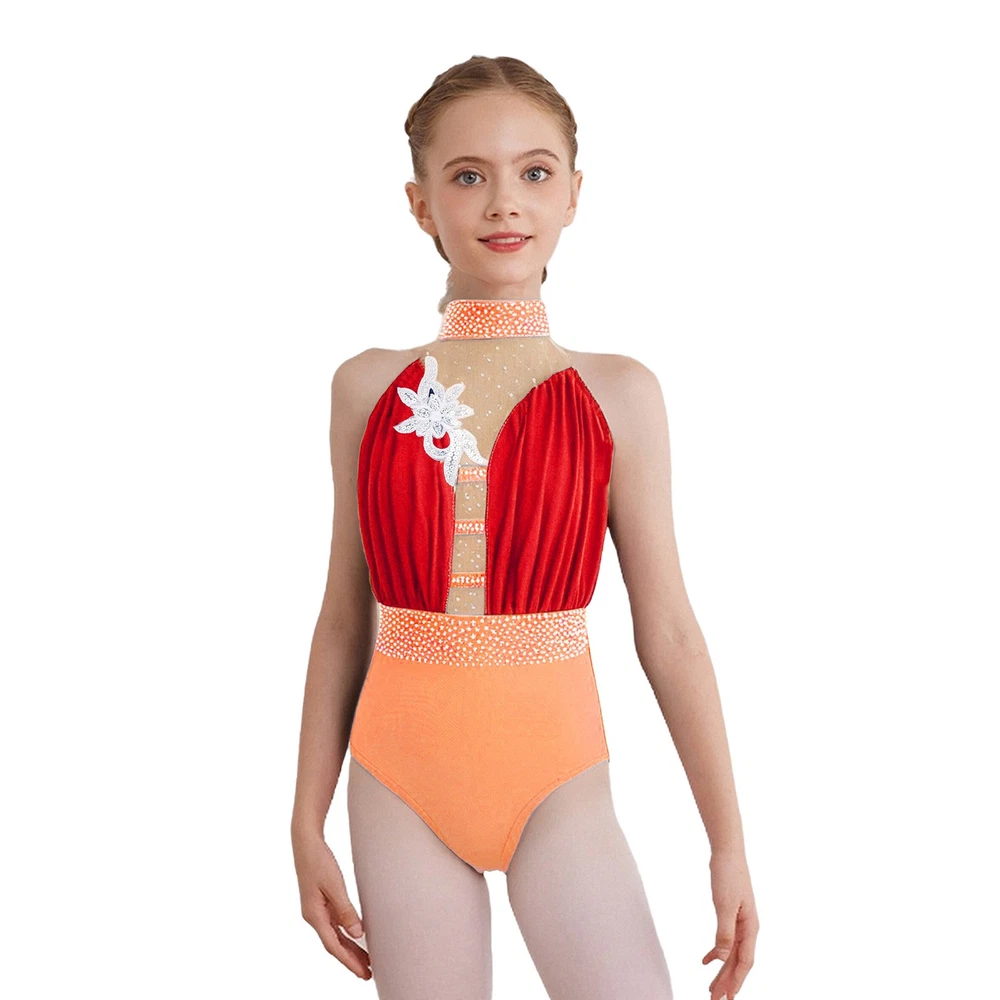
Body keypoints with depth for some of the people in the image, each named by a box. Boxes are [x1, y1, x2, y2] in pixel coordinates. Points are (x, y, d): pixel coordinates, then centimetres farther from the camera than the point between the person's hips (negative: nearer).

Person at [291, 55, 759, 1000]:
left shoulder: (617, 393, -2)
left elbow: (669, 634, 0)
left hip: (555, 777, -1)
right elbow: (344, 620, 6)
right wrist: (308, 825, 8)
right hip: (401, 778, 1)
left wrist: (729, 843, 1)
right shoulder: (369, 387, 2)